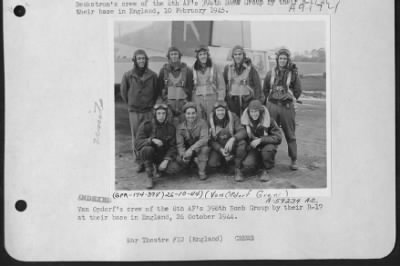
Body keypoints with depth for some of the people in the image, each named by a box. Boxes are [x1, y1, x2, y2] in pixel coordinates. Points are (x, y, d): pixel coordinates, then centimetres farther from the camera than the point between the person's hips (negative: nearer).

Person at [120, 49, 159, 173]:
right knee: (136, 137, 3)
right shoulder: (128, 76, -1)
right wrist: (130, 103, 12)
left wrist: (151, 104, 10)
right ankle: (140, 162, 10)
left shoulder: (152, 75, 1)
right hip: (134, 111, 0)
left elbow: (156, 91, 12)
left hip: (149, 111, 0)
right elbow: (123, 92, 11)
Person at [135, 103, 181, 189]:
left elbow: (172, 147, -7)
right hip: (149, 155, -2)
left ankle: (159, 167, 10)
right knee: (147, 149, -37)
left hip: (164, 156, 2)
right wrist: (152, 140, -38)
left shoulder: (171, 128, -6)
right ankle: (149, 178, -20)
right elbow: (138, 143, -21)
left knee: (174, 168, -26)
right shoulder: (146, 125, -14)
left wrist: (166, 160, -22)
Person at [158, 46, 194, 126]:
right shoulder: (164, 70, 9)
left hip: (183, 102, 0)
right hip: (168, 103, 1)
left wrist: (187, 101, 1)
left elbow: (190, 87, 7)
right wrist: (164, 99, 4)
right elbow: (160, 87, 11)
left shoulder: (187, 70, 7)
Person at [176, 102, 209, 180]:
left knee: (205, 147, -36)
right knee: (179, 160, -25)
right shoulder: (180, 127, -6)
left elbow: (204, 139, -28)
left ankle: (202, 171, -19)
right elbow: (180, 144, -12)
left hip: (199, 149, -3)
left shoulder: (202, 123, -14)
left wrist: (191, 149, -41)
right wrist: (183, 154, -34)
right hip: (187, 151, 3)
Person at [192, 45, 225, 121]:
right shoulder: (194, 69, 8)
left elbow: (221, 83, 4)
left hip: (212, 97, -1)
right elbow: (191, 85, 13)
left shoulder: (213, 67, 3)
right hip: (198, 99, 1)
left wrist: (220, 99, -1)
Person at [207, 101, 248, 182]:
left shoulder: (233, 117, -11)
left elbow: (243, 132, -21)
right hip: (218, 147, 1)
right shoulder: (211, 121, -9)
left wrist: (232, 139, -41)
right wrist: (221, 149, -26)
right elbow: (210, 140, -9)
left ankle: (238, 169, -15)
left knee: (242, 143, -33)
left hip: (231, 145, -1)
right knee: (212, 163, -25)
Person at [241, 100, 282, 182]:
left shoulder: (269, 121, -15)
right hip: (254, 148, 3)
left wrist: (260, 140, -29)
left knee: (268, 149, -39)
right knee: (247, 165, -25)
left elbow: (278, 138, -20)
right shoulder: (246, 121, -6)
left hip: (267, 145, -2)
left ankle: (266, 171, -9)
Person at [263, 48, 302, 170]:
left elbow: (298, 90, 8)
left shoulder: (293, 73, 2)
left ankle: (294, 160, 6)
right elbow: (265, 89, 18)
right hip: (272, 105, 2)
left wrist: (290, 99, 3)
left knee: (290, 134, 0)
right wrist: (270, 99, 10)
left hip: (287, 106, -2)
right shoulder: (271, 73, 8)